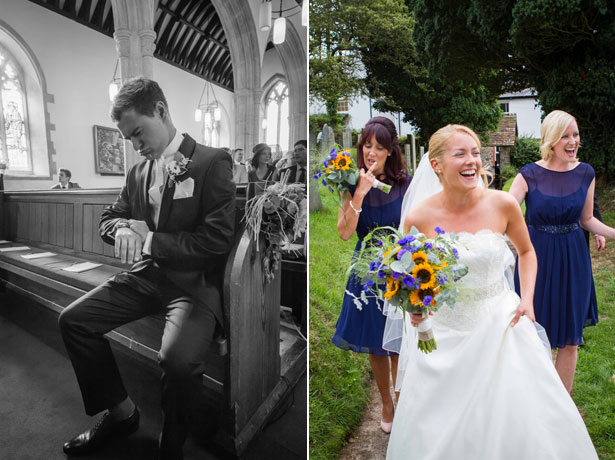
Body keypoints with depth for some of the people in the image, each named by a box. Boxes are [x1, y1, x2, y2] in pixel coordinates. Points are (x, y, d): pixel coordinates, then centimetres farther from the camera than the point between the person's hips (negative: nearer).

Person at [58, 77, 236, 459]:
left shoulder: (213, 162, -9)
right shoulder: (139, 171, 12)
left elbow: (217, 239, -17)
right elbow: (109, 217, 22)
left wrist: (149, 239, -13)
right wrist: (121, 230, -4)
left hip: (195, 282, -7)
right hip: (147, 275, 8)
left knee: (177, 358, -31)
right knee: (73, 319, -2)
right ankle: (121, 412, 18)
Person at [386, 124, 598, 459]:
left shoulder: (503, 205, -10)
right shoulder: (418, 218, -14)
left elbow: (526, 252, 10)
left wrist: (527, 299, -2)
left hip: (500, 324, 1)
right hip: (445, 333, -1)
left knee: (523, 420, 8)